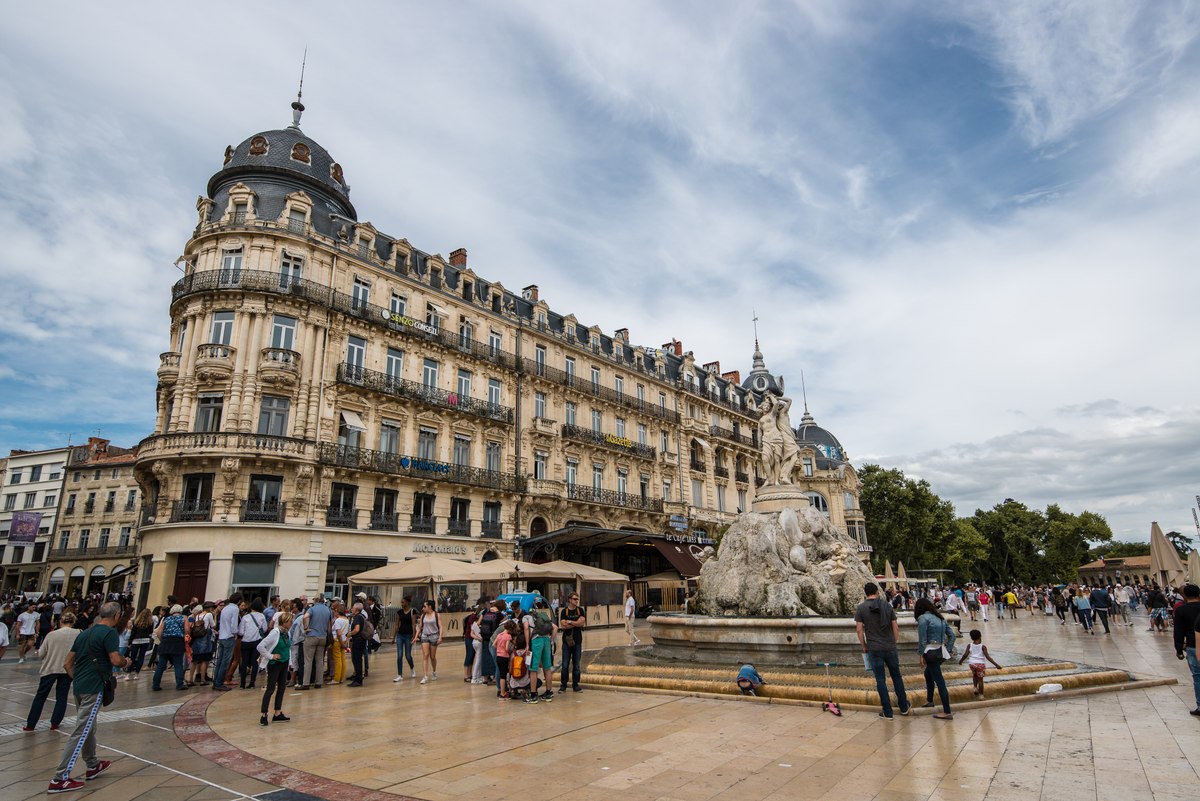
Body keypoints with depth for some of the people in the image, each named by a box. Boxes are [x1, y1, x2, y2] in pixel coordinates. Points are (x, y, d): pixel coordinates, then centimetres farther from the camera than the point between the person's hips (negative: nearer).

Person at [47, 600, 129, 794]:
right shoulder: (109, 632, -13)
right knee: (81, 732, -3)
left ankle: (93, 766, 35)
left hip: (79, 686, 9)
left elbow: (67, 664, 15)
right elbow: (116, 660, -20)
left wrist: (77, 680, 21)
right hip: (94, 688, -9)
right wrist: (126, 662, 0)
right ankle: (60, 778, -2)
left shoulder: (84, 633, 12)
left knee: (88, 727, 21)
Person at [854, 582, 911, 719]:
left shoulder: (861, 608, -5)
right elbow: (896, 627, 2)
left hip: (874, 649, -2)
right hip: (890, 648, 2)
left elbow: (859, 629, -7)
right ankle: (904, 707, 29)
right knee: (896, 676, 18)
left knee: (880, 680, 5)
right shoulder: (887, 606, 0)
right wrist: (894, 643, 13)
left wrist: (864, 646, 4)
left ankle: (887, 712, 9)